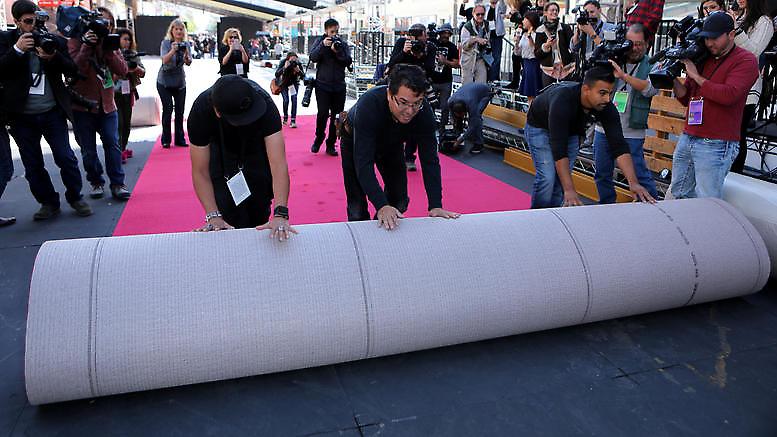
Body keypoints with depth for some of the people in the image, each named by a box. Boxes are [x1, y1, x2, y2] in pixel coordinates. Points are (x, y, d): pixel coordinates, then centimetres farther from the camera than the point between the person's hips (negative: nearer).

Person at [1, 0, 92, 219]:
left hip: (52, 112, 0)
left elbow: (72, 70, -1)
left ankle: (75, 198, 19)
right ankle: (49, 203, 21)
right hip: (22, 116, 0)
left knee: (66, 158, 2)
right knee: (33, 165, 7)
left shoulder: (56, 41, 4)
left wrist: (53, 57, -19)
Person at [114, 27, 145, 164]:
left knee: (127, 122, 9)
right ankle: (119, 152, -7)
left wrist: (136, 68, -17)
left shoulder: (133, 54, 6)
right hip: (114, 93, -4)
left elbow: (143, 73, 4)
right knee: (119, 123, -9)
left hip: (128, 92, 5)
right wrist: (124, 68, -22)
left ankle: (124, 148, 22)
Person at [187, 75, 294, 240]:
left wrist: (280, 214, -52)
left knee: (260, 214, -1)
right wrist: (213, 216, -39)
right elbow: (200, 172, -28)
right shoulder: (200, 111, -36)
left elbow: (278, 163, -43)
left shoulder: (264, 103, -39)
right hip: (221, 148, 0)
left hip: (257, 144, 0)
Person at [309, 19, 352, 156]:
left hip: (339, 85, 2)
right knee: (323, 114, -11)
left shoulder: (343, 43, 9)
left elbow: (348, 62, -3)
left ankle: (331, 144, 12)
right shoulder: (320, 41, 6)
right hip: (322, 84, -2)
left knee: (337, 116, 2)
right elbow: (313, 57, -8)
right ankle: (318, 139, 12)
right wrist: (323, 45, -21)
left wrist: (337, 52, -18)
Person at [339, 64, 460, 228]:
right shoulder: (368, 104, -43)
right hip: (356, 142, -4)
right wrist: (381, 206, -55)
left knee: (399, 203, 6)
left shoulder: (424, 112, -31)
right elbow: (363, 163, -45)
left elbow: (429, 159, -27)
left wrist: (436, 206, -37)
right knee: (357, 209, -11)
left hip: (391, 144, 4)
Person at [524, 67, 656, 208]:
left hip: (570, 131, 5)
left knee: (562, 178, -3)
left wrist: (633, 182, -39)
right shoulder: (562, 100, -41)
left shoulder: (607, 108, -26)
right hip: (540, 127, -5)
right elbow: (558, 149, -44)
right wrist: (569, 190, -48)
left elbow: (618, 145, -27)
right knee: (547, 177, -18)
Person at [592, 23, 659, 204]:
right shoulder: (613, 60, 6)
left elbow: (651, 89, -19)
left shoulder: (651, 66, -1)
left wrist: (624, 75, -29)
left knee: (639, 174, -2)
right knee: (602, 175, 14)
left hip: (631, 134, -4)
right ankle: (606, 207, 30)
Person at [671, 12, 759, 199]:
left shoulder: (746, 60, -2)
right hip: (687, 139, 7)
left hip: (715, 145, -6)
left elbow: (729, 95, -18)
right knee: (678, 196, 10)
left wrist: (696, 76, -10)